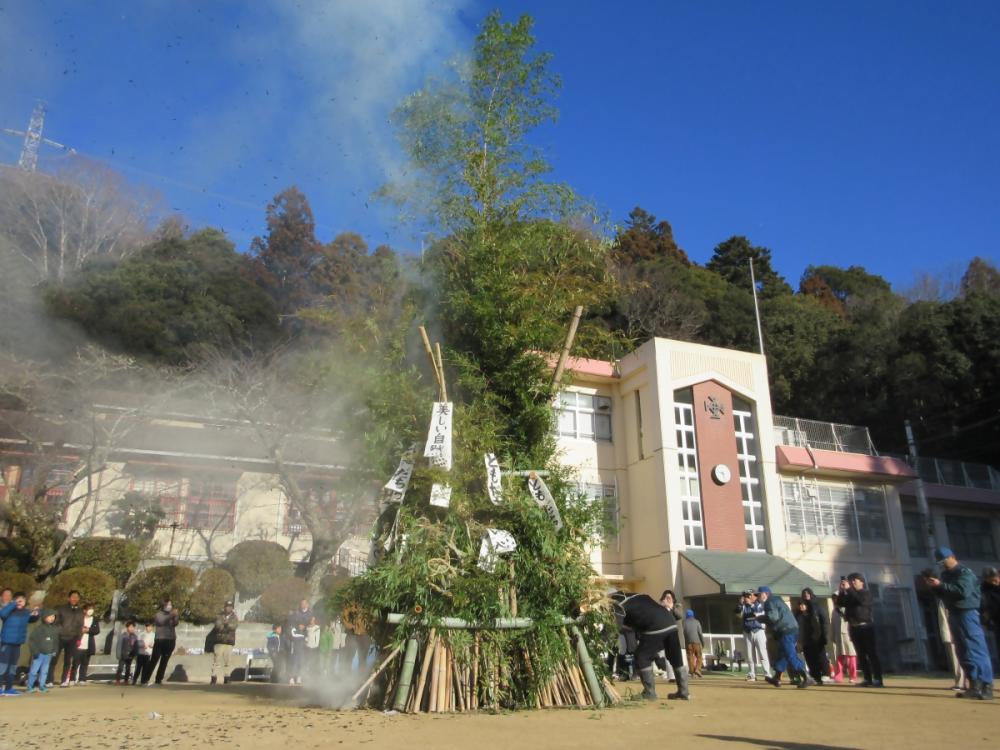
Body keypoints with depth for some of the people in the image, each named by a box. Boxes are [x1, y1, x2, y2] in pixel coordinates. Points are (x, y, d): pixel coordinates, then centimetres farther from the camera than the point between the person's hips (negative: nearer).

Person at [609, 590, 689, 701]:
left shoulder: (619, 605, 7)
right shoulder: (637, 596, 31)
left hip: (655, 627, -8)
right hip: (671, 623, 8)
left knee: (641, 657, 3)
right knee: (676, 658, 17)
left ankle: (649, 693, 3)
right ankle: (683, 692, 24)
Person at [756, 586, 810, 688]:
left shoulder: (770, 602, -6)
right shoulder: (776, 600, 26)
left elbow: (773, 617, -20)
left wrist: (760, 618, -6)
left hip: (786, 632, -11)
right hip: (792, 630, 11)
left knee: (790, 655, -13)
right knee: (782, 654, 17)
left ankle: (805, 677, -21)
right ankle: (777, 678, 27)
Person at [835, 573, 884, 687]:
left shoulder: (866, 593, 1)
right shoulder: (849, 595, 15)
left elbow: (860, 600, -20)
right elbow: (840, 603, 3)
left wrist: (849, 589, -20)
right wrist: (842, 591, -8)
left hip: (866, 626, -5)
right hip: (854, 628, 5)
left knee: (872, 654, -5)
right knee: (861, 655, 5)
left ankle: (877, 679, -6)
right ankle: (868, 679, 8)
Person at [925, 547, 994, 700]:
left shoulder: (964, 572, -11)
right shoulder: (946, 574, 15)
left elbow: (963, 592, -25)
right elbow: (943, 595, 17)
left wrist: (941, 585, -25)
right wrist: (934, 586, -1)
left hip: (967, 613, -9)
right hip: (954, 614, 9)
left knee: (977, 650, -9)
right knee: (964, 652, 11)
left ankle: (987, 687, -8)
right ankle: (975, 686, 17)